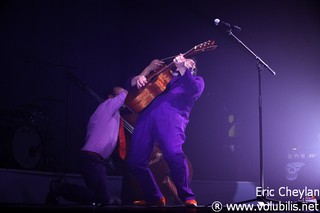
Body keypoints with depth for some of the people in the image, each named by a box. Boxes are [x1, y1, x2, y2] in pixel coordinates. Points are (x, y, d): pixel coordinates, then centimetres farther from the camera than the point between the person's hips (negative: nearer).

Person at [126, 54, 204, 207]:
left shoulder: (196, 80, 28)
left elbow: (194, 89, 2)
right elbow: (131, 83, 32)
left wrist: (182, 68, -6)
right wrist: (139, 77, 9)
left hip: (171, 115, -4)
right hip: (148, 115, 4)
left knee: (174, 153, -29)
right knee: (134, 160, -5)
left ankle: (188, 198, -13)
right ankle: (154, 198, 11)